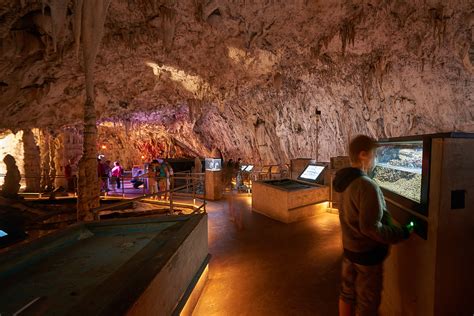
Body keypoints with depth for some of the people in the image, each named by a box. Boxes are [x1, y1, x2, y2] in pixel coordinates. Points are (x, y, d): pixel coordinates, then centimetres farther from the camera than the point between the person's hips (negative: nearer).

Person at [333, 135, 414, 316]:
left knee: (347, 293, 23)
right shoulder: (367, 186, -28)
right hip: (367, 253, -7)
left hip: (349, 248, 7)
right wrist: (402, 233, -15)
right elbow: (370, 227, -27)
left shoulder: (346, 181, -1)